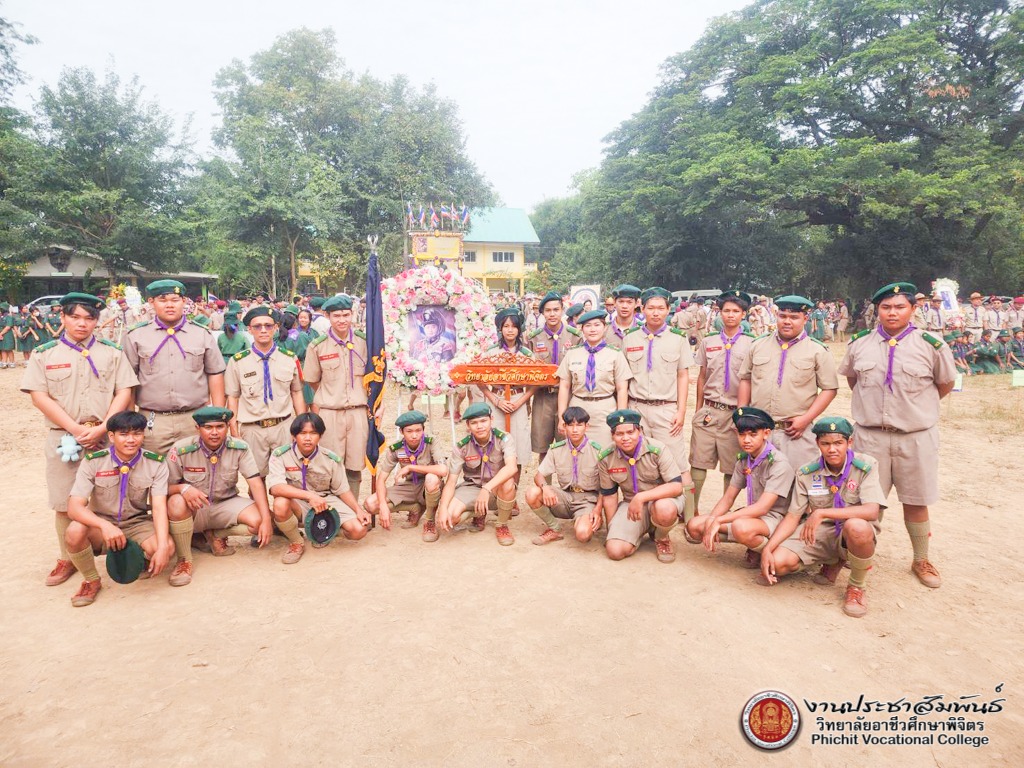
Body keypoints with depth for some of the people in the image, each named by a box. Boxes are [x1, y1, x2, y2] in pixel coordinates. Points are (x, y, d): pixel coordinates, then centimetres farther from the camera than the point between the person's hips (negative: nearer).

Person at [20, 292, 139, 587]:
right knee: (64, 502, 6)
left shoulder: (112, 352, 7)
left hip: (107, 437, 0)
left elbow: (124, 392, 1)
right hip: (63, 437, 1)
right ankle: (67, 559, 20)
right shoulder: (44, 353, 6)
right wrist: (76, 429, -12)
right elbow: (39, 396, -2)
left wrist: (101, 428, -12)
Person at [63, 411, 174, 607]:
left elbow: (159, 507, -19)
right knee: (75, 532, -33)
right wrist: (105, 525, -41)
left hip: (137, 524, 0)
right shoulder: (93, 461, -13)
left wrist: (162, 547, -34)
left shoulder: (156, 463, -11)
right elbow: (74, 507, -21)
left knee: (168, 547, -29)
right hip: (101, 524, 0)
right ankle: (91, 581, -3)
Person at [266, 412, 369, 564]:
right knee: (280, 504, -38)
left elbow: (343, 490, 2)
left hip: (326, 501, 2)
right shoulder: (280, 455, -15)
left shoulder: (332, 459, -7)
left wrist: (358, 510, -15)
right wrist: (310, 496, -39)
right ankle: (296, 543, -6)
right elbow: (275, 488, -29)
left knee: (359, 530, -19)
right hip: (296, 503, -2)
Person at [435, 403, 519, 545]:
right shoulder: (461, 447, -12)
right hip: (472, 487, 2)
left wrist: (487, 488, -47)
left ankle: (502, 525, -8)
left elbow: (511, 467, -35)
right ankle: (479, 515, 12)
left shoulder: (504, 439, -17)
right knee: (451, 515, -26)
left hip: (497, 488, -2)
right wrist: (443, 509, -29)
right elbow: (451, 482, -13)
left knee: (508, 483, -37)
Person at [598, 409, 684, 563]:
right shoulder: (605, 458, -8)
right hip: (630, 503, 3)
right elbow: (609, 496, 3)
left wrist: (641, 497, -32)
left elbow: (676, 486, -24)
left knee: (664, 509, -40)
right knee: (614, 551, -18)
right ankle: (641, 531, 17)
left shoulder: (657, 450, -19)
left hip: (662, 499, -3)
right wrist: (612, 531, 8)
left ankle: (661, 539, -2)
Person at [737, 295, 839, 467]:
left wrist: (806, 419, -10)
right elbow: (745, 379, 14)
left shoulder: (818, 351, 2)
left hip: (796, 433, -3)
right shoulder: (758, 345, 10)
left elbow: (829, 389, 0)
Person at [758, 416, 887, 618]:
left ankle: (857, 586, -8)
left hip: (852, 536, -3)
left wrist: (822, 513, -32)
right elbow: (792, 517, -2)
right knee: (777, 562, -21)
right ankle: (833, 563, 12)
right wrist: (768, 549, -16)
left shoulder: (866, 467, -12)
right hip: (818, 533, 4)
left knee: (857, 527, -40)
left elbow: (871, 511, -26)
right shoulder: (807, 473, -2)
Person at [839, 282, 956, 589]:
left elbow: (946, 383, 7)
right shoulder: (859, 344, 2)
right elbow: (850, 377, 18)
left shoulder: (931, 345, -6)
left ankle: (921, 562, 28)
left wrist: (917, 406, 11)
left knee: (916, 503, 11)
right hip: (870, 434, 1)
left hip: (916, 436, -1)